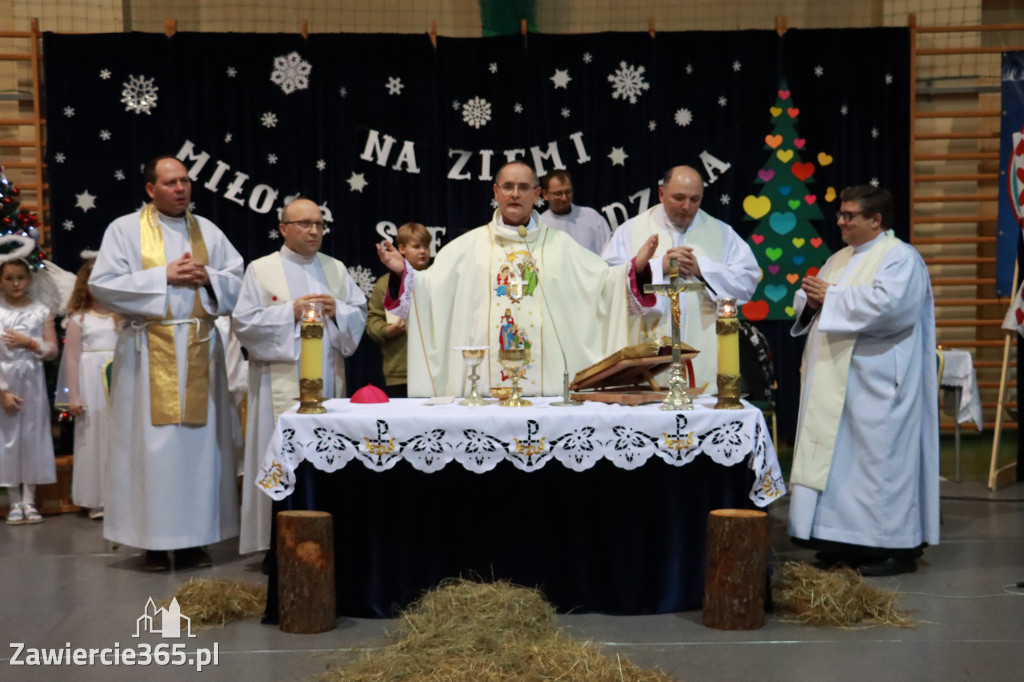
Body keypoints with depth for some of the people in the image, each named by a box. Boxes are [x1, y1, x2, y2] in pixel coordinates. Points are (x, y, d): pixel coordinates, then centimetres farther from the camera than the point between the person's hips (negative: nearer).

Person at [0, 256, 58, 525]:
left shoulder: (41, 311, 4)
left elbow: (53, 350, 1)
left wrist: (29, 342, -16)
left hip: (33, 382, 2)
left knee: (32, 437, 3)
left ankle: (29, 501, 8)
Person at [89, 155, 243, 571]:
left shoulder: (208, 231, 13)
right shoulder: (125, 229, 3)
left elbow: (239, 282, 11)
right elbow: (103, 284, -7)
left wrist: (208, 277, -8)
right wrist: (164, 275, -11)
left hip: (200, 350, 3)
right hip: (149, 351, -3)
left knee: (200, 439, 2)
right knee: (152, 442, -3)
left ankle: (194, 537, 9)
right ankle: (154, 542, 4)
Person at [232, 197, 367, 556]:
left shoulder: (336, 269, 16)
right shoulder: (261, 270, 4)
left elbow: (360, 315, 12)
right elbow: (244, 323, -3)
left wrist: (337, 310, -8)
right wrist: (291, 311, -11)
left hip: (329, 379, 4)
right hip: (282, 383, -4)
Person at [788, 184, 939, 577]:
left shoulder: (901, 258, -7)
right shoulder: (839, 259, 18)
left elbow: (886, 303, -24)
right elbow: (805, 300, 20)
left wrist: (831, 297, -16)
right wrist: (810, 299, -4)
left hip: (875, 384, -8)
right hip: (834, 380, 8)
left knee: (880, 456, -5)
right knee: (835, 455, 7)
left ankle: (896, 547, 3)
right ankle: (845, 542, 14)